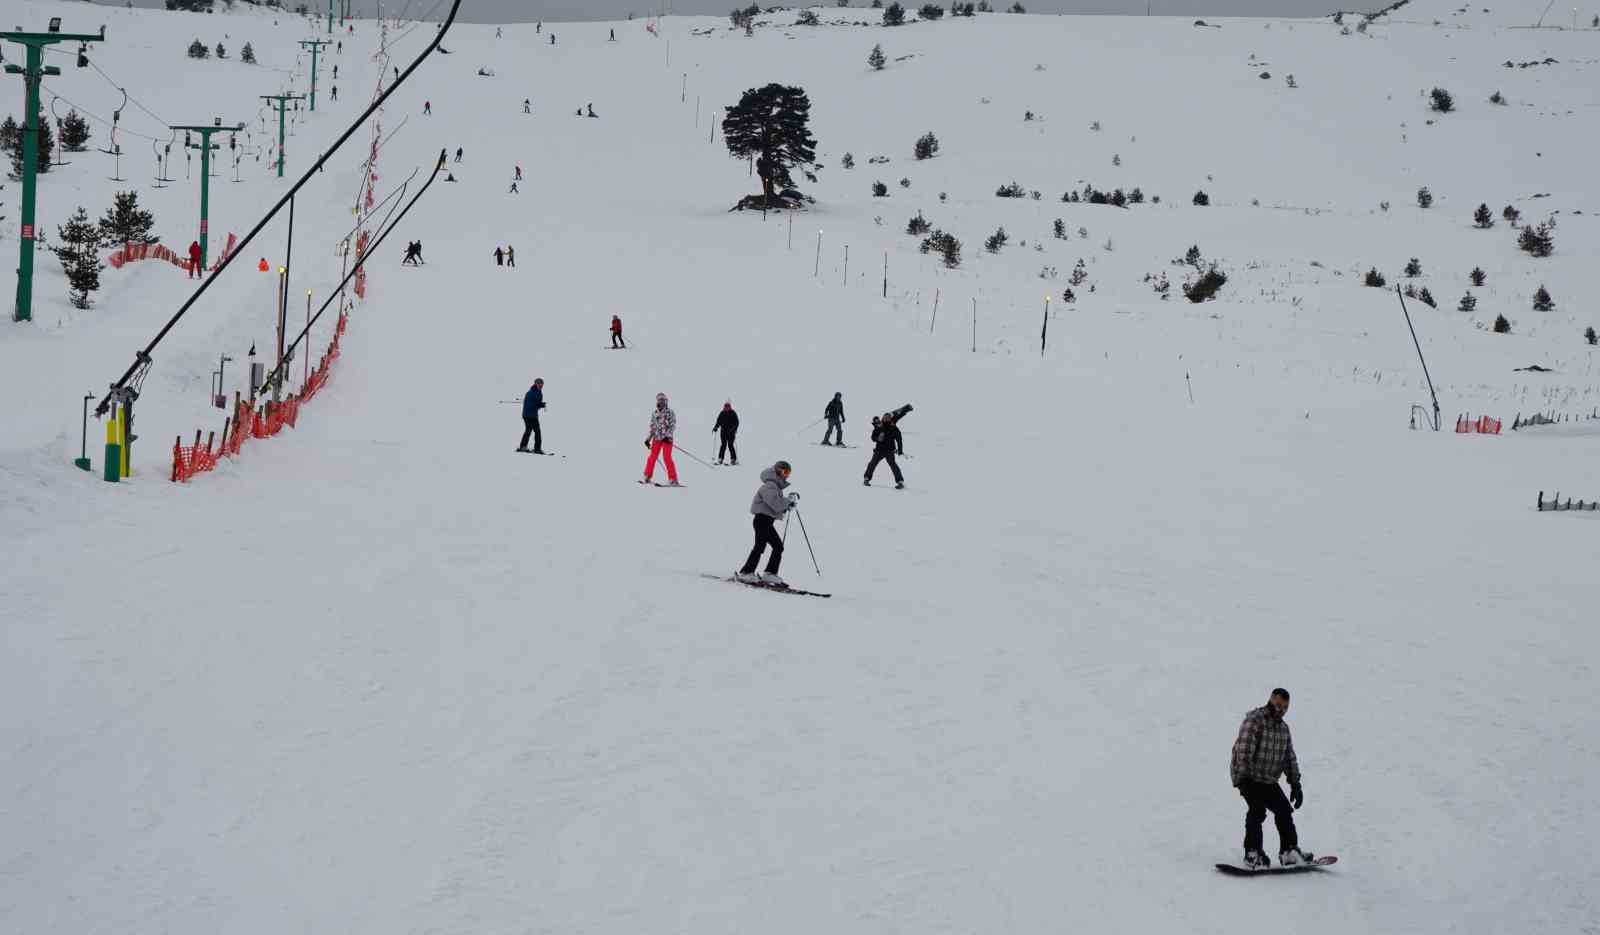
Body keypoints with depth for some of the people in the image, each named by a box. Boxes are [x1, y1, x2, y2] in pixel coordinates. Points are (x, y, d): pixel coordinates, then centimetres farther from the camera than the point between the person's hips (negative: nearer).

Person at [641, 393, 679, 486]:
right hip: (657, 438, 4)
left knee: (667, 457, -14)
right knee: (652, 457, 2)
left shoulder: (670, 413, 0)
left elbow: (673, 426, -6)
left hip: (667, 438, -4)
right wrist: (648, 439, 14)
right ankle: (647, 477, 13)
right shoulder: (654, 414, 12)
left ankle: (673, 480, -14)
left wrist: (668, 436, -19)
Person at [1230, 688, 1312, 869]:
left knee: (1285, 811, 8)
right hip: (1249, 778, -8)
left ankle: (1289, 851, 17)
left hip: (1269, 781, 8)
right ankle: (1252, 854, -20)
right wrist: (1242, 779, -28)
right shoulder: (1254, 720, -13)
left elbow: (1290, 758, 18)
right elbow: (1243, 751, -22)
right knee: (1258, 810, -21)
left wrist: (1295, 784, 11)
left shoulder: (1284, 728, 13)